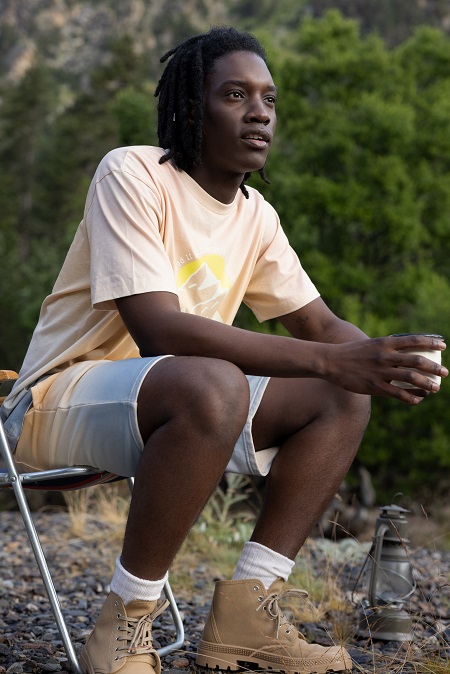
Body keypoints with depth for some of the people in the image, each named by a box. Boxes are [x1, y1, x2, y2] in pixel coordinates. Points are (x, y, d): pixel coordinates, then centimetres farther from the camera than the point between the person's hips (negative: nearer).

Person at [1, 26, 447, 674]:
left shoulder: (255, 215, 7)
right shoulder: (133, 176, -18)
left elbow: (320, 325, 8)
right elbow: (159, 332, -29)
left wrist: (380, 360, -18)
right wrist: (331, 359, -35)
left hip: (175, 406, 8)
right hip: (62, 397, -8)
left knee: (344, 399, -5)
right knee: (212, 386, -37)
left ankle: (243, 616, -7)